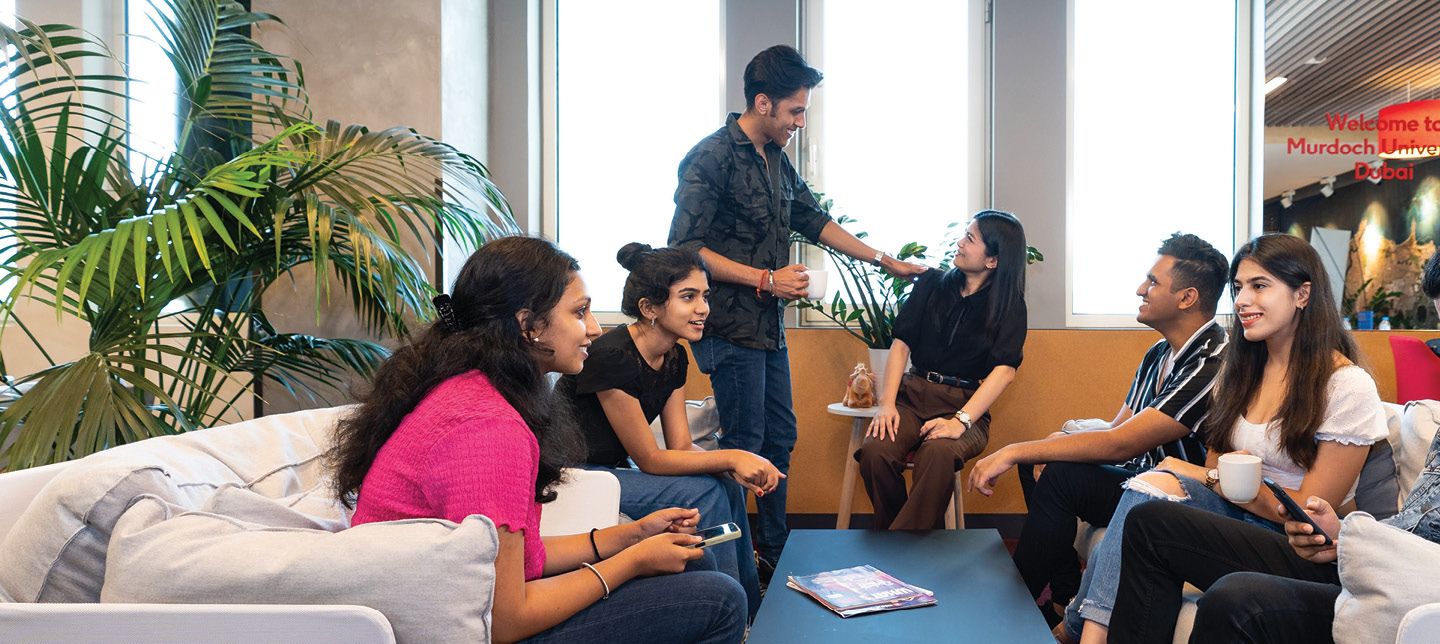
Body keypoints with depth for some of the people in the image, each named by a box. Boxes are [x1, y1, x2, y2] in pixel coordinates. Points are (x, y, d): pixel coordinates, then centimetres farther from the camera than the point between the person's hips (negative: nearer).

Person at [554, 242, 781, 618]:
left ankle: (751, 612, 9)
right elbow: (649, 459, -22)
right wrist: (732, 457, -27)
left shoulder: (674, 358, 1)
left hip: (612, 469, 9)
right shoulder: (613, 357, -26)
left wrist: (742, 465, -19)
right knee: (705, 493, -21)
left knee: (728, 486, -5)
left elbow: (681, 447, -1)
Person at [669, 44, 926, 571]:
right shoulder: (712, 158, -13)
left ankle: (775, 554, 27)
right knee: (744, 447, -3)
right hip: (731, 326, -9)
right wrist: (766, 279, -18)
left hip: (769, 327, 9)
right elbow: (685, 247, -19)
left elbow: (815, 222, 24)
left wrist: (885, 261, 24)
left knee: (779, 439, 13)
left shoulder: (777, 161, 14)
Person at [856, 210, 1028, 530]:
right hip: (913, 393, 3)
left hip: (965, 404, -2)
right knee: (875, 451, -29)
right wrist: (887, 403, -9)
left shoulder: (1009, 306, 4)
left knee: (938, 454, -37)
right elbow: (901, 344, 6)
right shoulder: (932, 283, 12)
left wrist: (961, 421, -23)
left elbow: (1005, 370, -9)